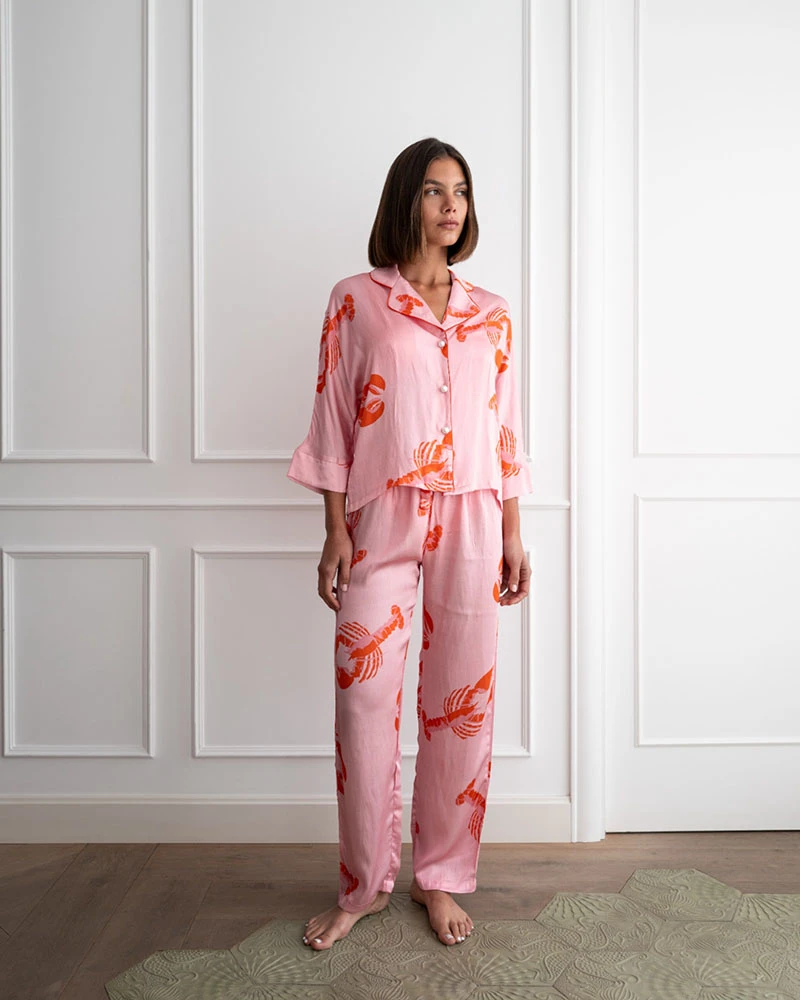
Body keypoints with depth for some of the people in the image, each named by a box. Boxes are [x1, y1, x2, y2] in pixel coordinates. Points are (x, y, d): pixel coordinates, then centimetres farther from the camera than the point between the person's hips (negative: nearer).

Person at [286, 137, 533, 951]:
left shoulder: (490, 315, 11)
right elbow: (334, 423, 1)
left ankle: (441, 877, 24)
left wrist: (513, 535, 7)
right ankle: (363, 884, 19)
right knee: (364, 698, -1)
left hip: (471, 519, 3)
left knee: (462, 699, 5)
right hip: (381, 520, -2)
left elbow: (505, 429, 11)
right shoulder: (355, 301, 3)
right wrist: (335, 533, -4)